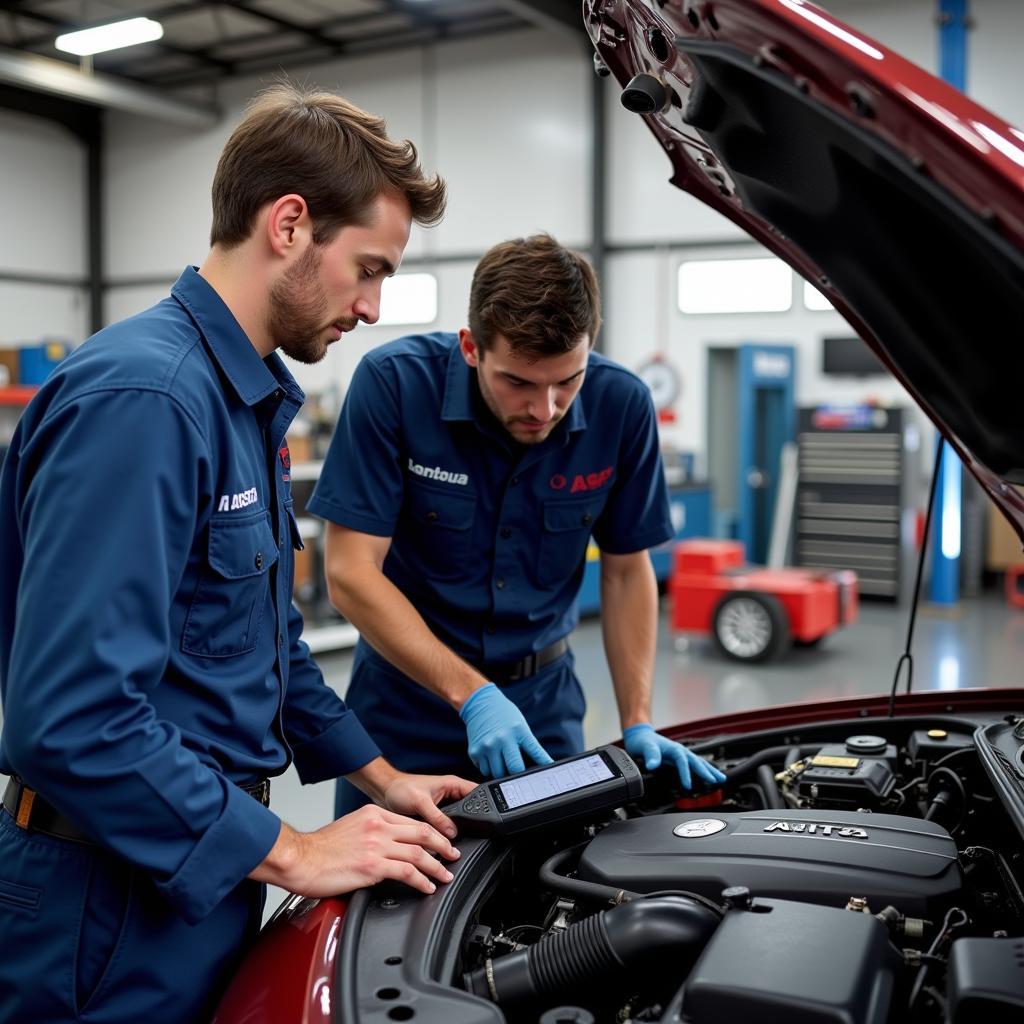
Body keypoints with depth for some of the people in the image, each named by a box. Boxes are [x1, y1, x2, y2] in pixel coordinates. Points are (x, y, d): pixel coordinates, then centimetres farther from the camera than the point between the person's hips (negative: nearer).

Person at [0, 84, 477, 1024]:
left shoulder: (251, 399, 8)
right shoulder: (141, 398, -24)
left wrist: (379, 778, 13)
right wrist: (291, 852, -22)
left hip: (207, 877, 9)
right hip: (121, 913, -9)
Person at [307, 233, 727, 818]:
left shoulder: (621, 406, -15)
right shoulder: (395, 382, -23)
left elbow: (627, 571, -2)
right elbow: (351, 573, -21)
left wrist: (638, 725, -7)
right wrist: (472, 697, -27)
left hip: (544, 697, 2)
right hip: (408, 691, -1)